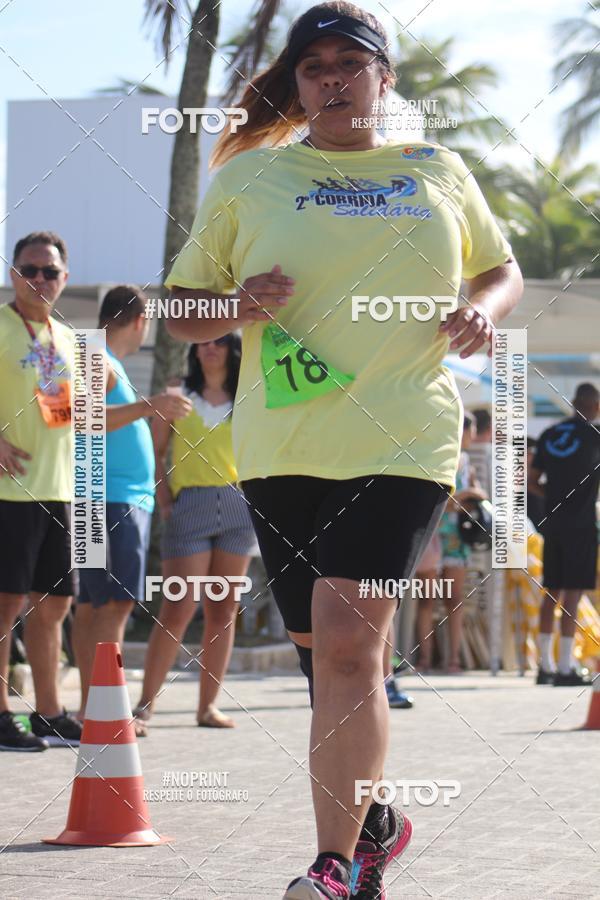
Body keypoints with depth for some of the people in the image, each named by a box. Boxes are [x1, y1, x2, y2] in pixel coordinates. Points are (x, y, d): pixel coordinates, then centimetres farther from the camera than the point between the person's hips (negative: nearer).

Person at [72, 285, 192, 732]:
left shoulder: (108, 363, 20)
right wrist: (146, 406, -30)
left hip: (127, 499, 10)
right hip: (111, 499, -10)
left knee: (93, 605, 7)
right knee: (115, 603, -14)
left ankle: (91, 709, 8)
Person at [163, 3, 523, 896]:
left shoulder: (438, 171, 10)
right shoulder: (249, 177, 8)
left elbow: (501, 268, 23)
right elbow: (181, 312, 11)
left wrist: (483, 309, 0)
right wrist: (239, 306, -11)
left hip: (403, 442, -2)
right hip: (281, 448, 2)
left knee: (346, 643, -16)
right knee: (324, 651, 11)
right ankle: (373, 820, 34)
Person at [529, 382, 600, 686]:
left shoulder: (549, 435, 10)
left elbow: (531, 482, 12)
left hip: (553, 522, 6)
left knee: (552, 592, 11)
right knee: (572, 594, -7)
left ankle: (545, 666, 13)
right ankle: (565, 669, -10)